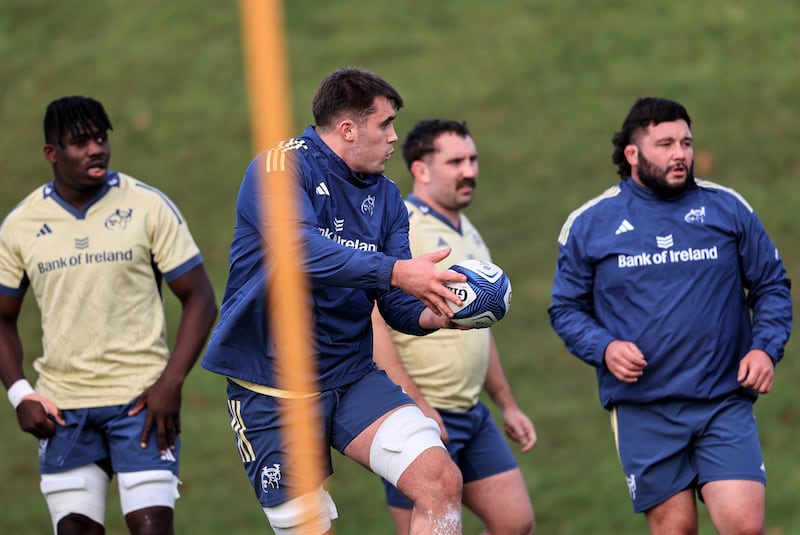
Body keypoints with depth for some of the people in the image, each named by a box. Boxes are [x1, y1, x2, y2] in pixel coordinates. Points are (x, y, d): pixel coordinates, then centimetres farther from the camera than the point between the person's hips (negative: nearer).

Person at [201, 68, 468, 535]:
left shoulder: (386, 197, 9)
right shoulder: (281, 167, -12)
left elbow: (396, 303, 4)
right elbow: (302, 250, -30)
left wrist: (432, 314, -19)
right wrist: (395, 271, -37)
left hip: (352, 374, 5)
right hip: (272, 387, -5)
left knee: (442, 480, -14)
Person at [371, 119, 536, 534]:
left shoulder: (468, 234, 16)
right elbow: (367, 322, -22)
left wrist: (507, 404, 25)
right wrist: (415, 404, -26)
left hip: (472, 415, 9)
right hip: (417, 417, -9)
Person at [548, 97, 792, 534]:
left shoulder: (728, 209, 6)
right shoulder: (589, 224, 4)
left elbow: (772, 286, 12)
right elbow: (566, 308, 9)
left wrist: (766, 347, -5)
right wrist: (604, 348, -9)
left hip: (725, 401, 0)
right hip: (642, 409, 0)